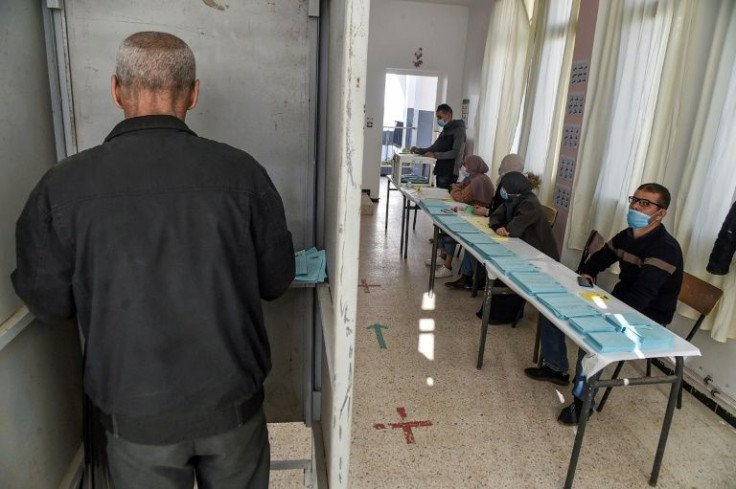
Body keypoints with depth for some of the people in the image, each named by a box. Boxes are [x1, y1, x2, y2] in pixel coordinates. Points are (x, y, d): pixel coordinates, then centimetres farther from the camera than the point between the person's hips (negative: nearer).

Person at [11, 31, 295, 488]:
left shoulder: (63, 186, -15)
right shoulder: (241, 171, -16)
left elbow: (48, 302, -3)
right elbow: (276, 280, -6)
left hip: (137, 412, 0)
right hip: (233, 400, 1)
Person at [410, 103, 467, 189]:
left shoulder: (458, 130, -7)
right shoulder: (445, 130, 20)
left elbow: (456, 153, -17)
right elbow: (434, 148, 22)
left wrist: (435, 155, -23)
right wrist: (418, 150, 6)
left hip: (449, 173, -8)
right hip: (440, 172, 8)